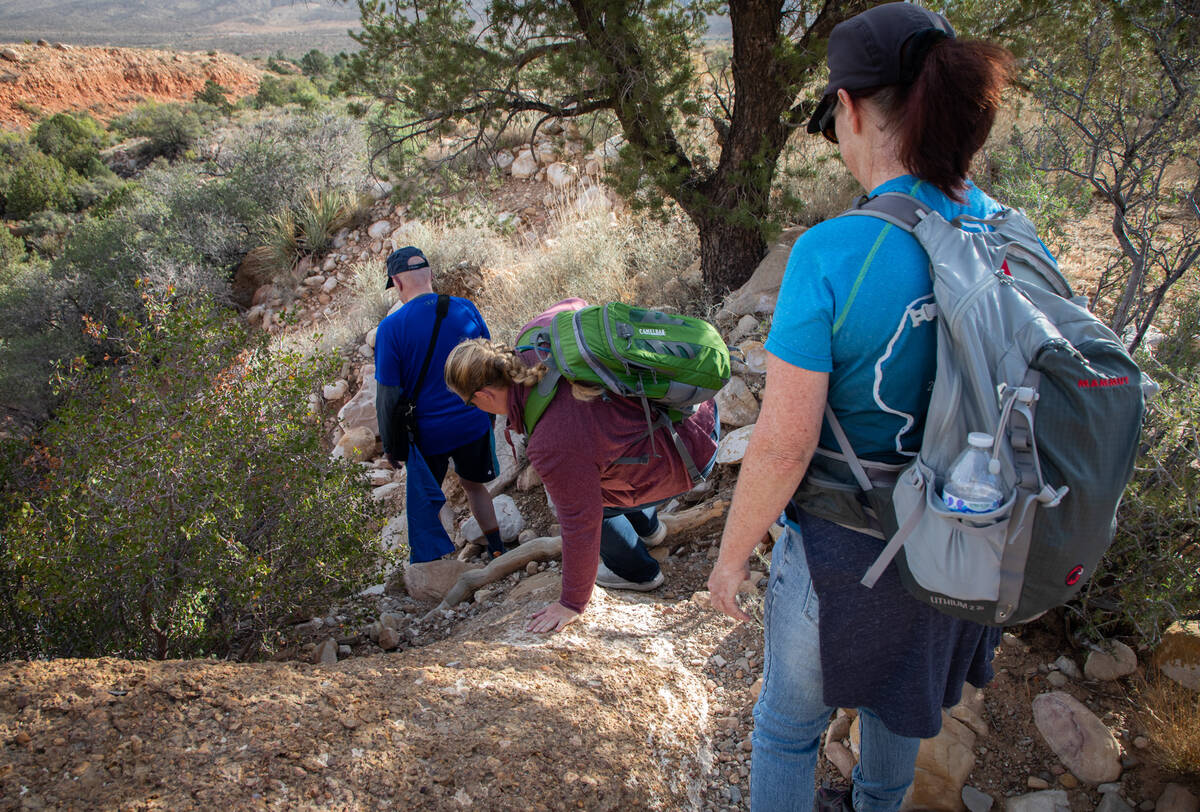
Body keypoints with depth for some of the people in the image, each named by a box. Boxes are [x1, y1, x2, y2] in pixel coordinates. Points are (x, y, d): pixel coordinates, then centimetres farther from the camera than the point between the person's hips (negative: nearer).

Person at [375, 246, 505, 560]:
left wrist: (391, 447, -2)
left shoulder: (391, 327, -17)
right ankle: (498, 551, 38)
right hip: (474, 424, 3)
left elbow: (389, 396, -15)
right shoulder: (466, 310, -6)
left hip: (427, 434, -3)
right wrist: (489, 415, 18)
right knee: (474, 484, 27)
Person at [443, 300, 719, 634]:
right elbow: (572, 304, 10)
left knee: (577, 501, 6)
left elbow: (581, 524, -19)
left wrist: (572, 604, -4)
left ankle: (637, 572, 28)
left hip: (692, 454, -8)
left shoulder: (552, 447, -30)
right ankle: (647, 527, 48)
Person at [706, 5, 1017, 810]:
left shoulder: (833, 253, -27)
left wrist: (732, 554, -8)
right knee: (903, 697, 33)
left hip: (847, 553, -6)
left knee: (789, 722, 20)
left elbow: (783, 445, -24)